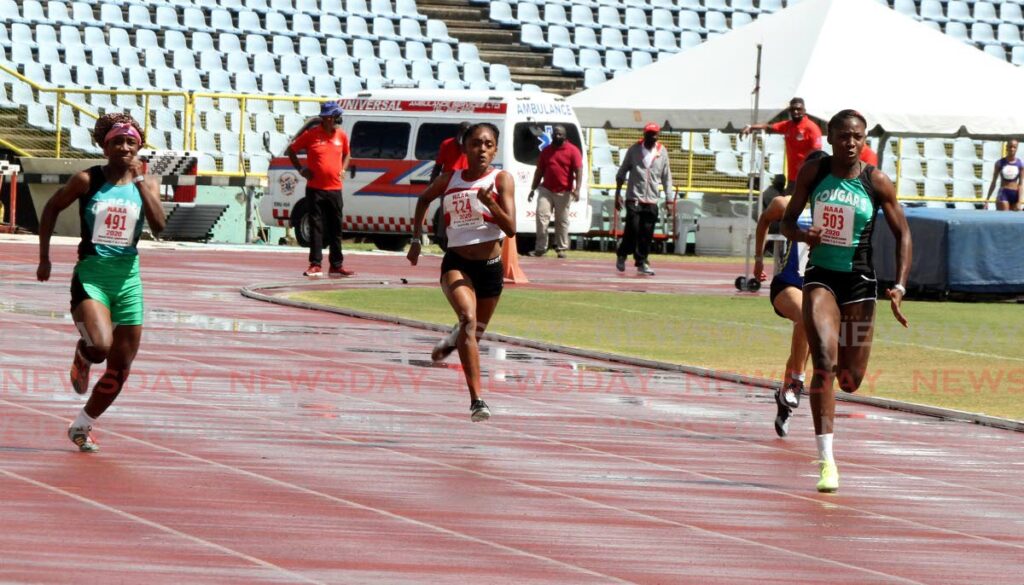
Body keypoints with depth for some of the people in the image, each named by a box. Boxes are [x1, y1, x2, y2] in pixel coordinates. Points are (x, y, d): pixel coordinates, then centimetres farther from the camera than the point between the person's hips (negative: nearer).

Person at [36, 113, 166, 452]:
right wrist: (44, 256, 8)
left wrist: (139, 181, -16)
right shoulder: (87, 181, -3)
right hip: (91, 274, -4)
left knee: (120, 369, 6)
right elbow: (52, 208, 10)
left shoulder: (146, 184, 3)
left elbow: (159, 225, -12)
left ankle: (83, 427, 25)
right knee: (100, 346, -28)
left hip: (128, 277, 4)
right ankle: (81, 357, 10)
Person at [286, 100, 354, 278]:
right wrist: (300, 169, -2)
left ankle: (337, 265, 15)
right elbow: (291, 151, 5)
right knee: (316, 227, -2)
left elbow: (347, 154, 25)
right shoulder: (312, 134, -5)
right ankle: (315, 265, 1)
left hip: (334, 188, 4)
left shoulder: (341, 135, 6)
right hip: (315, 188, -4)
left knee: (335, 228, 8)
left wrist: (343, 170, 8)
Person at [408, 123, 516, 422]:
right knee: (468, 319, -28)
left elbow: (511, 228, -14)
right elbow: (424, 199, 26)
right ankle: (477, 400, -36)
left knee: (475, 332, 17)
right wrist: (416, 238, 21)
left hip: (490, 266, 1)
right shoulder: (450, 180, 3)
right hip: (456, 264, -1)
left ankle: (452, 341, 58)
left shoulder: (501, 180, -4)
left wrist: (489, 203, -31)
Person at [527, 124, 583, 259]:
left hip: (564, 192, -3)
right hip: (546, 190, 3)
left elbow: (579, 170, -10)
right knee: (541, 216, -7)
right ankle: (540, 248, -5)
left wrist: (577, 189, -21)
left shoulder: (572, 150, -3)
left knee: (562, 221, 4)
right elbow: (539, 171, 15)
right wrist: (533, 189, 12)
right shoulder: (546, 151, 10)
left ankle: (561, 248, 12)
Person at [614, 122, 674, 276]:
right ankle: (621, 255, 14)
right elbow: (622, 172, 7)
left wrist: (669, 198, 5)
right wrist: (618, 194, 3)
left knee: (647, 234, 1)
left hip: (652, 200, 2)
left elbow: (666, 176, 10)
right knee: (632, 230, -8)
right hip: (634, 198, -2)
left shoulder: (662, 152, 5)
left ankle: (642, 263, 9)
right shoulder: (634, 150, 1)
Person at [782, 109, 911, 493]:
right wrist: (801, 235, -15)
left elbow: (903, 234, 3)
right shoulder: (813, 172, -1)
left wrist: (899, 287, -7)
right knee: (824, 365, -20)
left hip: (859, 281, 1)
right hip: (820, 277, -1)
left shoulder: (876, 182, -3)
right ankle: (826, 462, -20)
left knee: (850, 381, 5)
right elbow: (787, 220, 9)